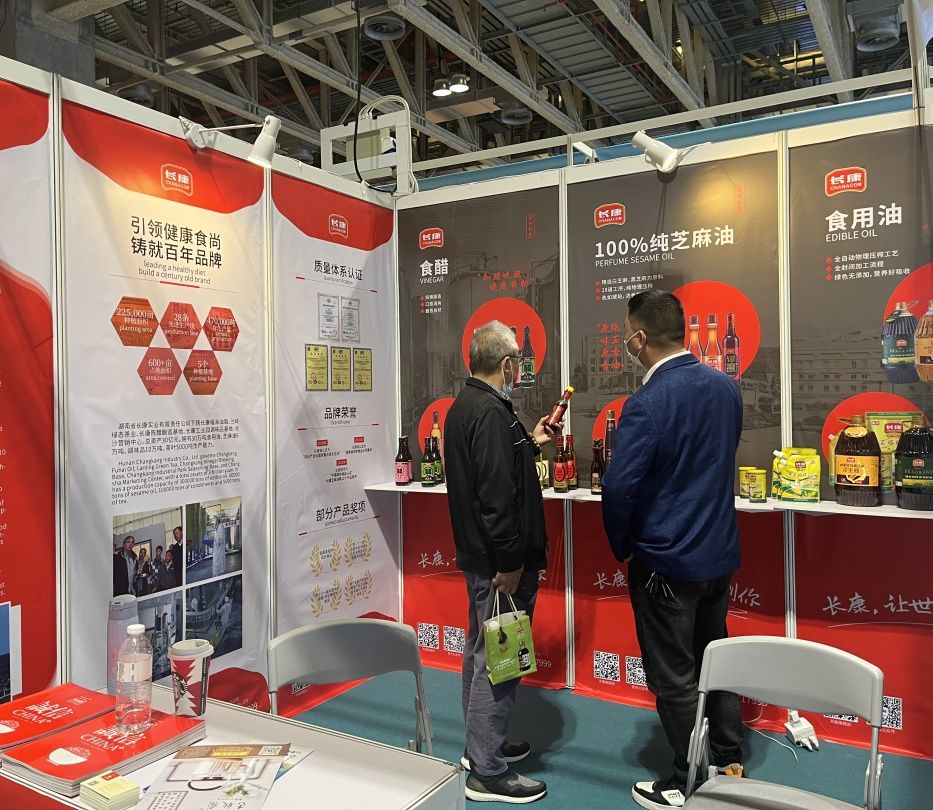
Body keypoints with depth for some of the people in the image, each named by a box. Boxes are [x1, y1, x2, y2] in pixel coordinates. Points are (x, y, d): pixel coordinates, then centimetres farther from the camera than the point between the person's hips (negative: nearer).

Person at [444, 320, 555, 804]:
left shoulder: (465, 406, 11)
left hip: (477, 552, 11)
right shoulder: (491, 413, -21)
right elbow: (497, 495, -27)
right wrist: (509, 563, -22)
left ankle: (481, 746, 36)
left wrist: (529, 444, 25)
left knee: (482, 651, 21)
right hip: (498, 560, -11)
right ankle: (487, 773, 12)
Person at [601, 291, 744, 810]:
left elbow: (619, 489, -23)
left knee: (673, 677, 9)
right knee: (714, 659, 23)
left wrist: (622, 548, -6)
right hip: (720, 553, 7)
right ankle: (731, 763, 39)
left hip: (666, 563, -7)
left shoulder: (647, 403, -24)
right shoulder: (727, 388, -1)